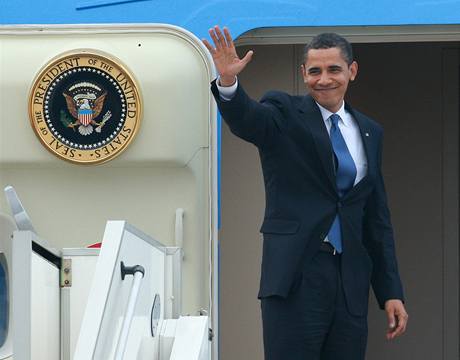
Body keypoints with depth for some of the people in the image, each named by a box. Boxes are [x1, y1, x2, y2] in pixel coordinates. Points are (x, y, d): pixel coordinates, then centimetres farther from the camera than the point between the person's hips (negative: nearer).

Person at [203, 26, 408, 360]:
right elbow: (245, 118, -21)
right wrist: (228, 82, -43)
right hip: (296, 275, -5)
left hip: (351, 282, 5)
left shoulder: (369, 132, 16)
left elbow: (377, 218, 17)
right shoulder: (284, 114, 2)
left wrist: (391, 292, 13)